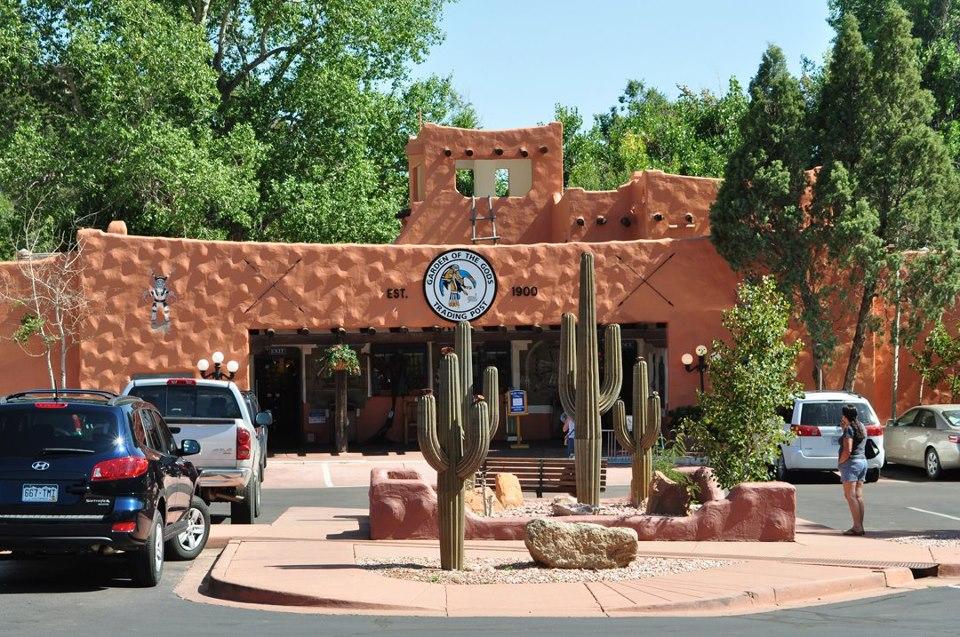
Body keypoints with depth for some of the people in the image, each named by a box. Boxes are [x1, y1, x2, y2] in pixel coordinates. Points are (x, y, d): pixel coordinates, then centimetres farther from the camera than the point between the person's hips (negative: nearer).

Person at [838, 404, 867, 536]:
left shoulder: (849, 429, -14)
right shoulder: (861, 427, 13)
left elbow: (847, 450, -21)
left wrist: (840, 462, -8)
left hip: (851, 463, -9)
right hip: (862, 461, 9)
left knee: (850, 496, -8)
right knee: (858, 496, 9)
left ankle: (857, 527, -13)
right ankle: (860, 526, 8)